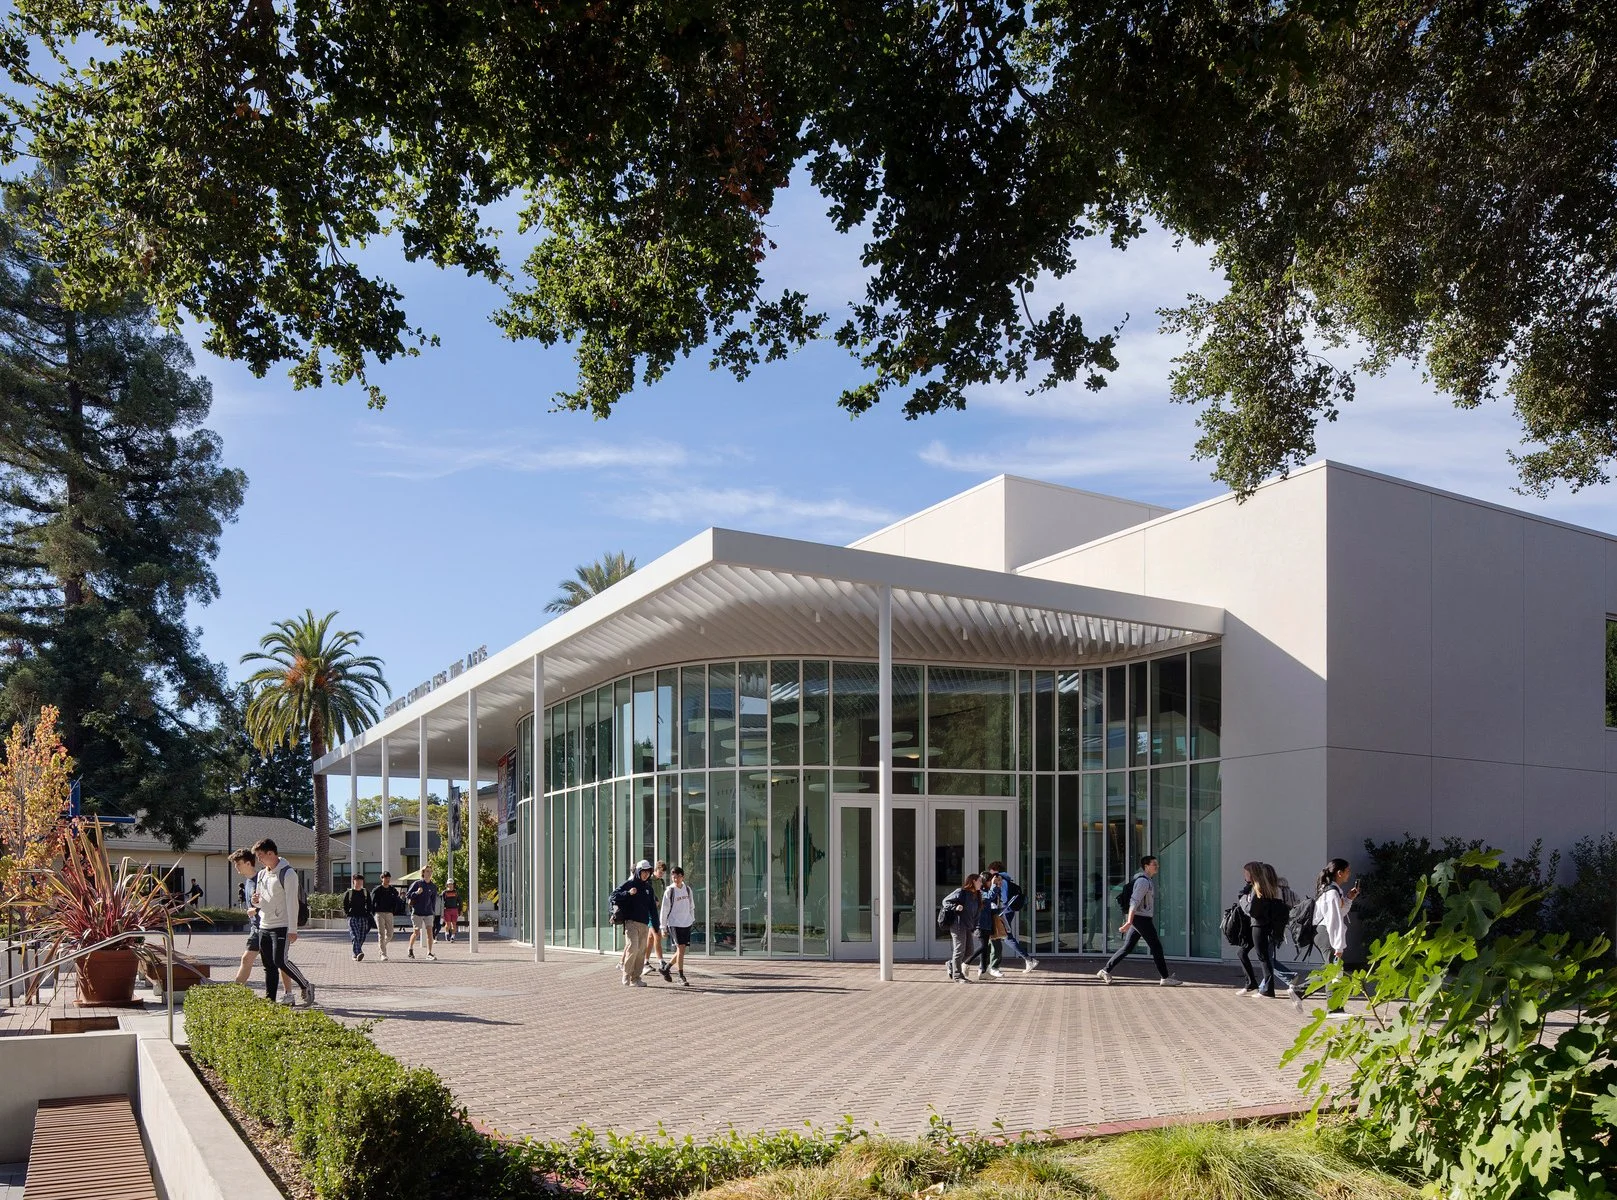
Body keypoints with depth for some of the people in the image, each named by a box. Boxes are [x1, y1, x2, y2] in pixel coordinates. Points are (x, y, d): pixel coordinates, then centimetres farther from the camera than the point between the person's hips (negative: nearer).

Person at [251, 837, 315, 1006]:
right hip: (264, 926, 8)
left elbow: (292, 902, -14)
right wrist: (256, 901, -2)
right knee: (268, 965, 7)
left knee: (280, 961, -15)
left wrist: (292, 929, -18)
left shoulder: (287, 873, -10)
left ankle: (306, 986, 0)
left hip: (281, 926, -8)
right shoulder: (262, 874, 14)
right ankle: (269, 999, 11)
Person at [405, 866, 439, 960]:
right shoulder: (417, 884, -5)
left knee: (429, 931, -7)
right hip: (417, 912, -3)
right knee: (417, 932, 2)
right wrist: (417, 893, -21)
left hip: (428, 912, 3)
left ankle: (429, 953, -5)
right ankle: (410, 948, 29)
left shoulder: (433, 886, 7)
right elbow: (407, 895, -4)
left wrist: (433, 912, 14)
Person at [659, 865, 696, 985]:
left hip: (686, 923, 5)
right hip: (674, 923, -5)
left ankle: (666, 969, 26)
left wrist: (692, 919, 15)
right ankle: (681, 976, -4)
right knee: (680, 948, -11)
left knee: (682, 949, 8)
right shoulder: (669, 891, -7)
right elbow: (664, 910, -4)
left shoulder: (688, 889, 7)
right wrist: (663, 927, -4)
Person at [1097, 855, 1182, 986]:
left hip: (1138, 919, 10)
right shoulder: (1143, 881, -15)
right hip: (1142, 919, -10)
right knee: (1156, 947, -3)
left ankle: (1106, 970, 8)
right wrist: (1129, 922, -30)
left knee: (1127, 948, 9)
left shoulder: (1146, 880, 18)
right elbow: (1134, 901, -23)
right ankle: (1165, 978, 3)